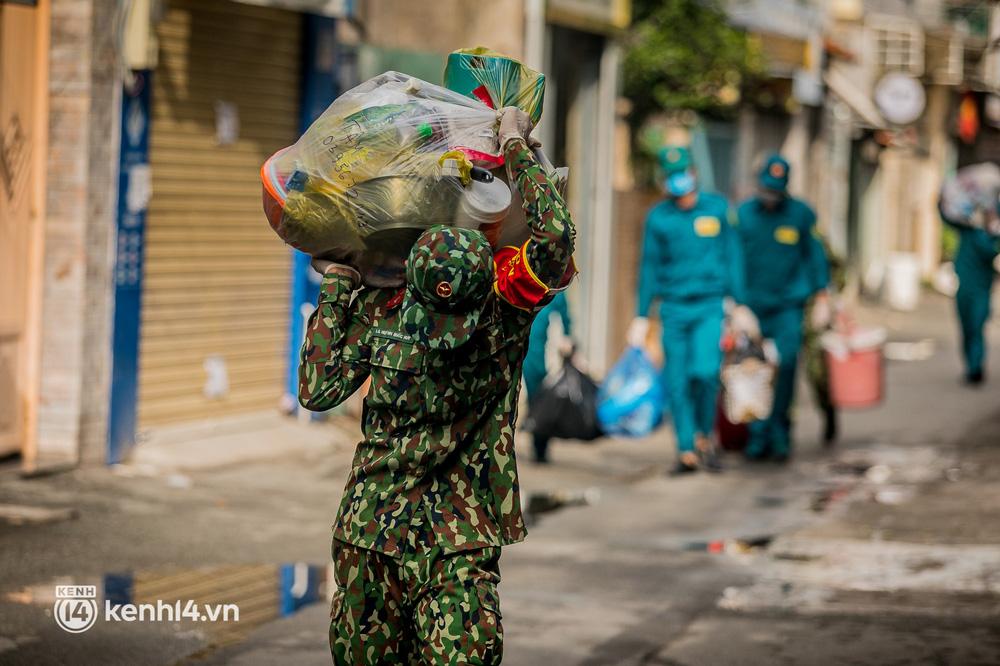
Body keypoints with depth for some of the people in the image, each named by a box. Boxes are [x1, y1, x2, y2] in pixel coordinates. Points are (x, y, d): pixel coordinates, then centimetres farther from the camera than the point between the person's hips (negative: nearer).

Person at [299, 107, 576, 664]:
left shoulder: (506, 310, -9)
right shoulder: (382, 310, -3)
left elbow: (556, 236, -25)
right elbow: (317, 391, -1)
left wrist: (517, 146, -15)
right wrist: (336, 286, 0)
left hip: (463, 541, -3)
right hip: (370, 533, 3)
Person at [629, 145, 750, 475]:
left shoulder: (718, 209, 3)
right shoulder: (658, 217, 3)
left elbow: (733, 257, 9)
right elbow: (649, 267, 9)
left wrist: (740, 304, 7)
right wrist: (641, 317, 7)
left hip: (710, 308, -1)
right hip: (673, 309, 1)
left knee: (705, 372, -19)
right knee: (676, 383, -2)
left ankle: (704, 436, 3)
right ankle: (686, 451, 8)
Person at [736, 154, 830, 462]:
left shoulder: (801, 214, 1)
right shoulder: (742, 215, 4)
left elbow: (815, 256, 6)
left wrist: (821, 299, 2)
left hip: (788, 306, -1)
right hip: (752, 306, 1)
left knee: (786, 364, -12)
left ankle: (780, 432, 0)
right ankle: (758, 437, 9)